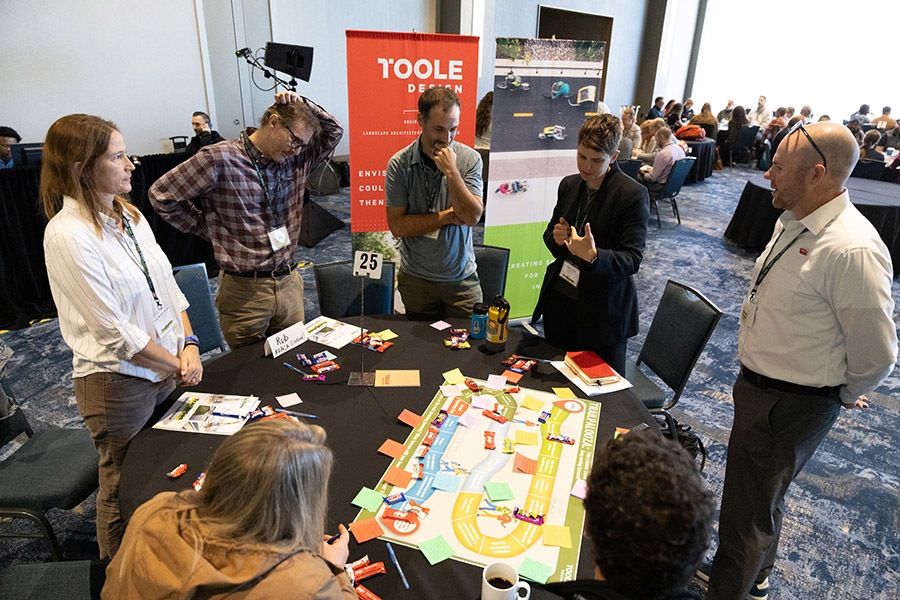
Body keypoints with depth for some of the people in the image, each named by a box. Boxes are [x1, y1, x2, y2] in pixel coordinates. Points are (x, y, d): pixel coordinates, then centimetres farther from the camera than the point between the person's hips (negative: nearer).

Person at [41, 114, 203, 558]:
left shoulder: (127, 213, 5)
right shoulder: (68, 234, -21)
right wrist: (175, 364, -11)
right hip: (120, 381, -7)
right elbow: (116, 331, -21)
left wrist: (189, 346, -4)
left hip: (168, 368, 7)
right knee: (126, 488, 14)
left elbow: (167, 284, 7)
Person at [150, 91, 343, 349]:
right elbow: (161, 195, -5)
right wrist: (209, 229, -2)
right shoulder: (220, 158, -12)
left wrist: (302, 104, -2)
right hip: (244, 290, -4)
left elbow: (334, 131, 12)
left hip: (289, 284, 5)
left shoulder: (296, 160, 4)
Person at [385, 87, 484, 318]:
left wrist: (451, 171, -22)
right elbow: (397, 226, -13)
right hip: (416, 279, 0)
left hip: (461, 279, 0)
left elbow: (472, 216, -14)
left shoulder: (469, 158, -5)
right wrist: (448, 216, -13)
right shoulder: (399, 164, -8)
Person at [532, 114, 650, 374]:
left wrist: (594, 256, -34)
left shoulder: (634, 194, -12)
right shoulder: (569, 184, 6)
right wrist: (556, 238, -8)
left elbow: (633, 259, -16)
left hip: (602, 313, -5)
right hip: (558, 301, 5)